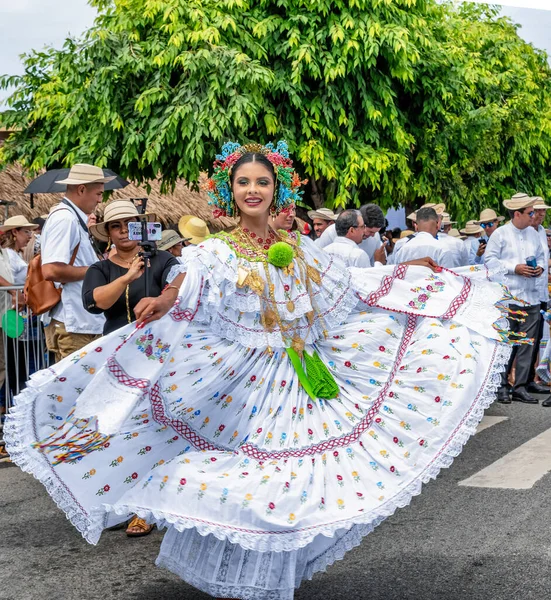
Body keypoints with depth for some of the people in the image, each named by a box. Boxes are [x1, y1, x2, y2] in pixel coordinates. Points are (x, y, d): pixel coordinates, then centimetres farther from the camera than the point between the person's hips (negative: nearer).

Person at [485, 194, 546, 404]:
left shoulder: (533, 234, 13)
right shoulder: (500, 234, -4)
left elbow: (541, 256, 23)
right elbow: (489, 260, -8)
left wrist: (540, 267, 1)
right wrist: (514, 268, -14)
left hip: (531, 298, 5)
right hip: (508, 298, -5)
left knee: (527, 344, 4)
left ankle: (521, 388, 10)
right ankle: (501, 386, 8)